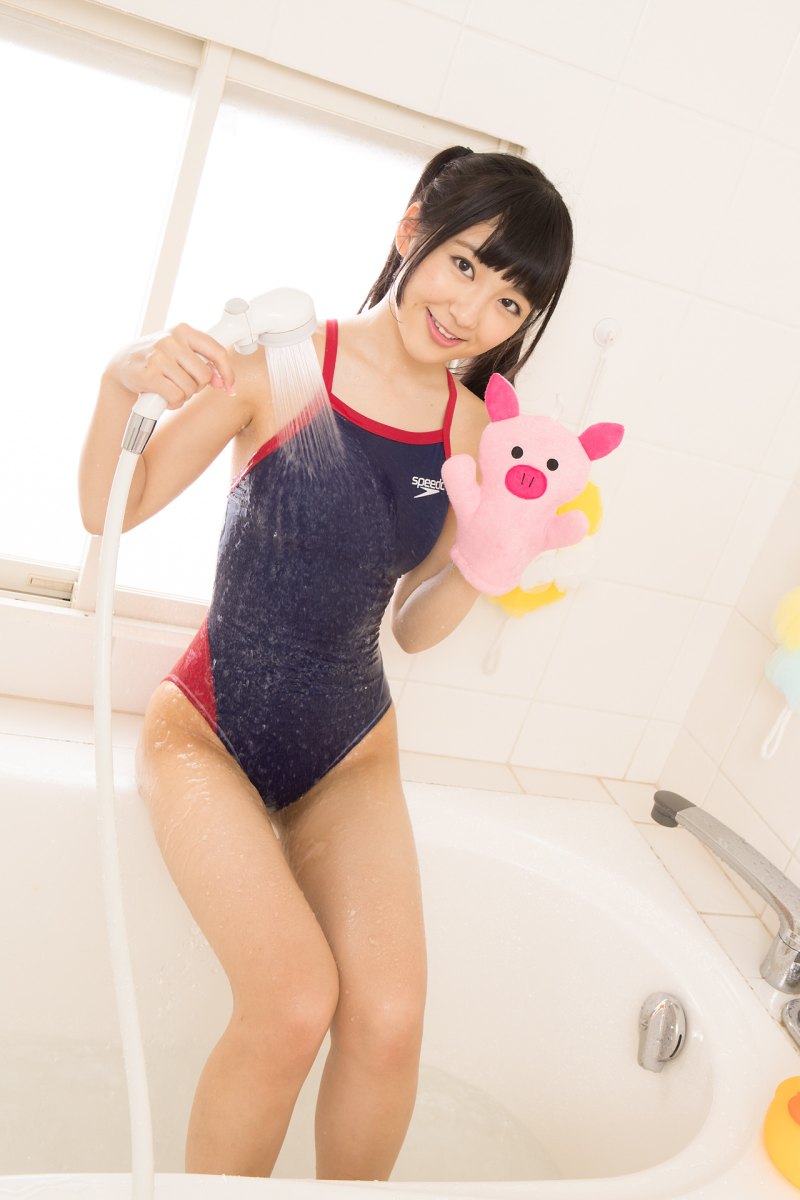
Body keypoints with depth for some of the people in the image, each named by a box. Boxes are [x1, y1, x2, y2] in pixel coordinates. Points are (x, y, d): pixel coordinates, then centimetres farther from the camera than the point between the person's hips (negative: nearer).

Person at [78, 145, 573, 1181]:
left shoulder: (476, 434, 0)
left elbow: (414, 628, 6)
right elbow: (110, 512, -7)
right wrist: (121, 383, -24)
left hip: (350, 752, 3)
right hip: (208, 732, -3)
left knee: (389, 1020, -12)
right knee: (295, 1003, -19)